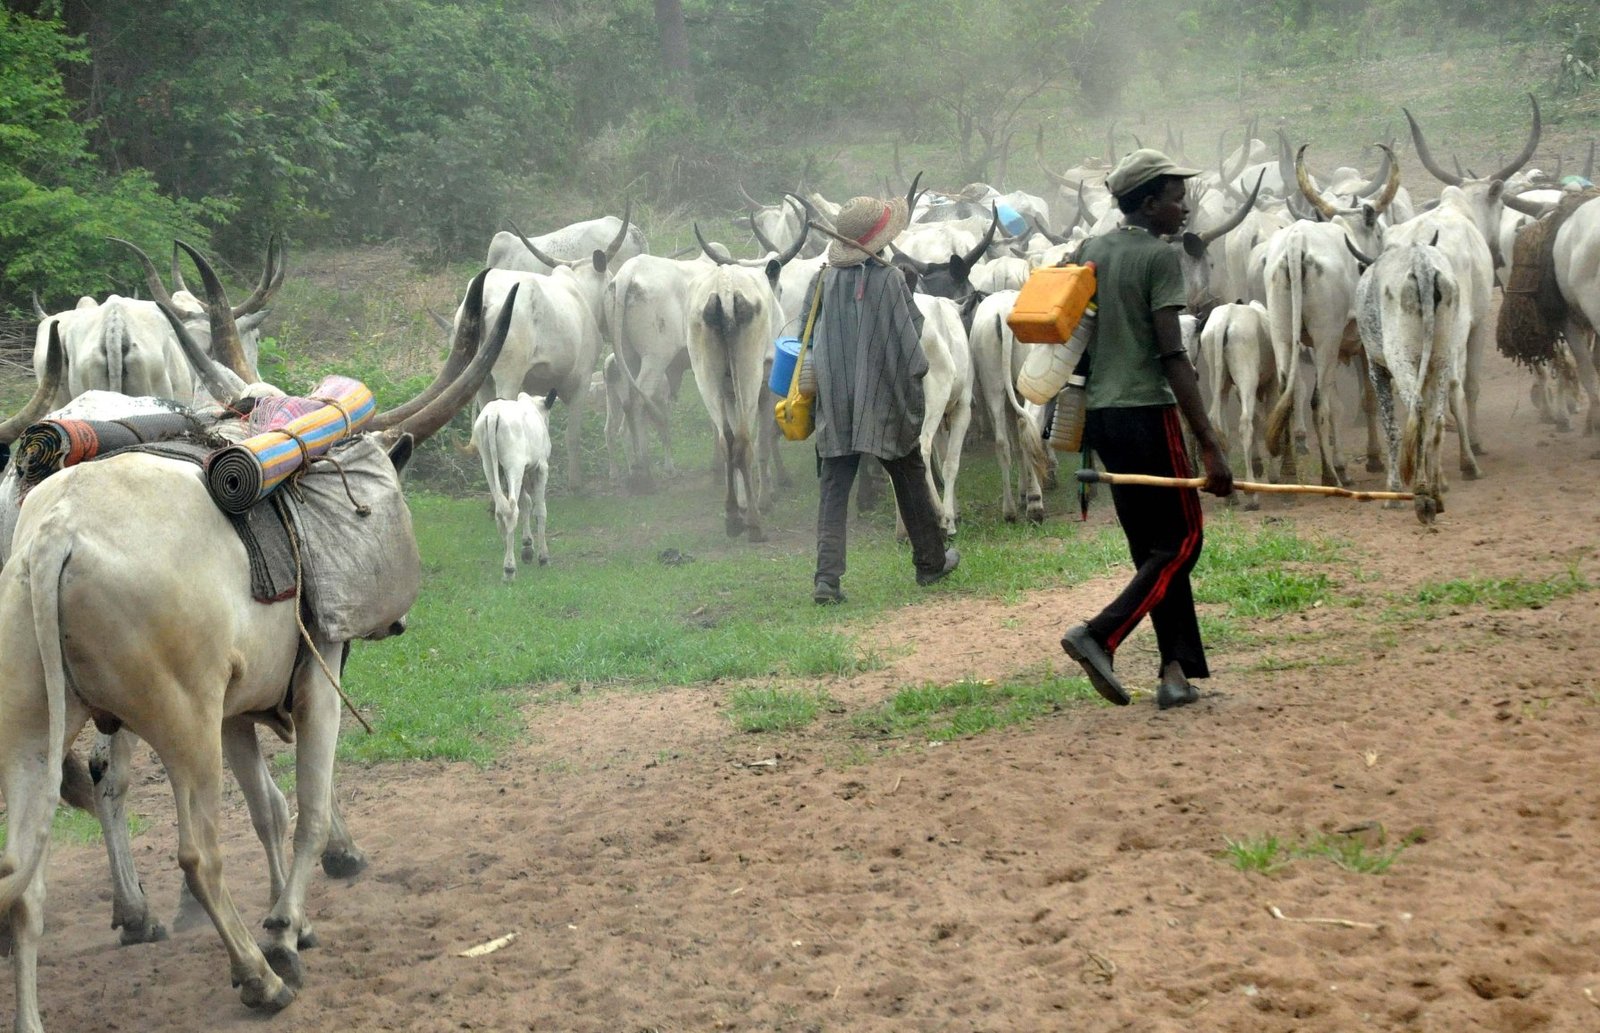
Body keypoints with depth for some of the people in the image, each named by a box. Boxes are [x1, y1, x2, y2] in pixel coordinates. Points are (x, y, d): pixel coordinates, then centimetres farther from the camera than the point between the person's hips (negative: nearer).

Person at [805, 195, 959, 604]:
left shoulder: (826, 280, -3)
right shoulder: (891, 279, -11)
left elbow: (808, 333, 5)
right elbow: (912, 338, -8)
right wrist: (915, 389, 3)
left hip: (835, 405, 2)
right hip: (885, 400, -2)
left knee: (834, 489, 4)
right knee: (910, 479, 16)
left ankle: (827, 579, -8)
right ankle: (930, 562, 29)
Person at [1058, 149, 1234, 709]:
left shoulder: (1091, 251, 13)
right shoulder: (1160, 256, -10)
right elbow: (1173, 356, -17)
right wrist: (1210, 446, -18)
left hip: (1098, 412, 8)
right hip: (1146, 411, -8)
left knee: (1151, 548, 13)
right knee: (1182, 541, 1)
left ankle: (1177, 672, 9)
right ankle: (1100, 633, -14)